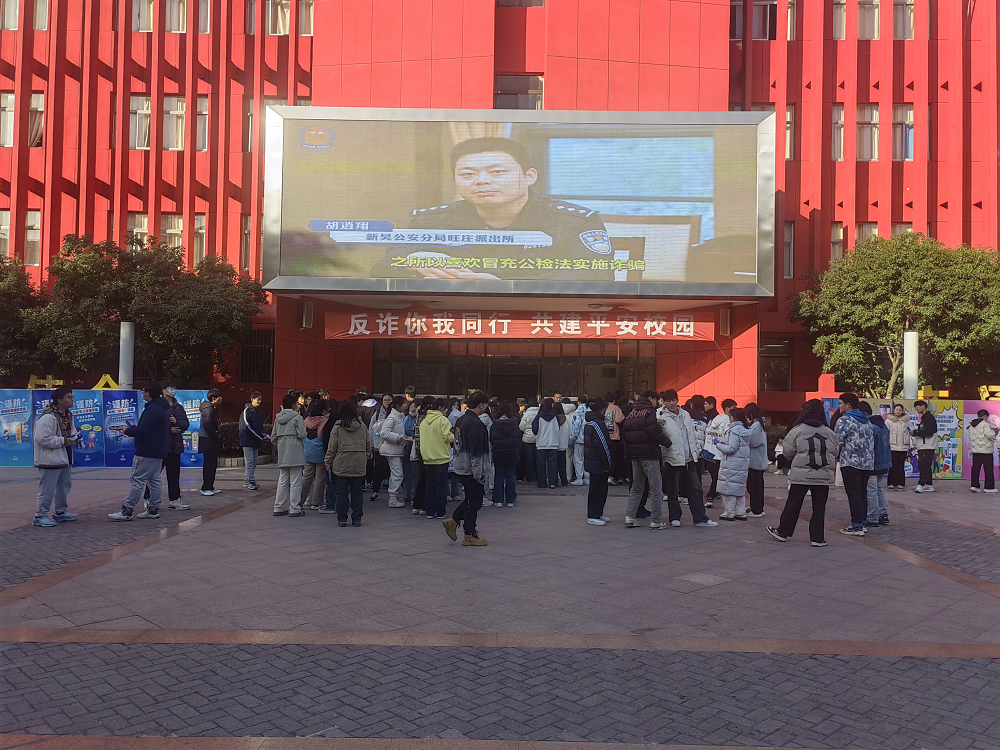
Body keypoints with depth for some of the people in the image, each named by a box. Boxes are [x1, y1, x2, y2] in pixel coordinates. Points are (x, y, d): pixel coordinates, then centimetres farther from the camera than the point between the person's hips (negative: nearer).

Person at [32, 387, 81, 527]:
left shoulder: (68, 415, 10)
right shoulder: (48, 417, -20)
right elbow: (42, 438, -25)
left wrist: (74, 436, 2)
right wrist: (63, 441, -21)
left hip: (65, 458, 10)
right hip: (50, 459, -10)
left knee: (64, 486, 18)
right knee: (47, 489, -4)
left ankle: (61, 512, 31)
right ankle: (40, 516, 5)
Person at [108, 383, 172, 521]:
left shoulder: (152, 409, -19)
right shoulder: (164, 408, 14)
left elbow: (143, 431, -24)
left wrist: (127, 430, -8)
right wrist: (136, 427, 15)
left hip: (147, 452, -10)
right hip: (159, 452, 10)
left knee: (137, 480, -6)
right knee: (154, 479, 14)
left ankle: (126, 511, -4)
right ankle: (153, 509, 18)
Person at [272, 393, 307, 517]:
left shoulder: (278, 418, 11)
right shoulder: (297, 417, -8)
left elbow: (273, 438, 11)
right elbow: (302, 434, -14)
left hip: (282, 455, 6)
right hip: (295, 453, -6)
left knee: (282, 481, 13)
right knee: (295, 482, -1)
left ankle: (279, 508, 16)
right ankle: (295, 509, 0)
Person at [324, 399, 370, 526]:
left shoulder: (337, 427, -6)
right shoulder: (362, 427, 2)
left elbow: (332, 447, -3)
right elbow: (368, 446, 9)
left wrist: (328, 462, 8)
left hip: (341, 466, -2)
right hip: (359, 466, 2)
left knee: (341, 493, 6)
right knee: (357, 492, 9)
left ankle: (342, 519, 9)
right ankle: (357, 519, 12)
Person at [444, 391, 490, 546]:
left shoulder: (461, 420, 11)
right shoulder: (475, 423, -20)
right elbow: (475, 451, -22)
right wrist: (477, 473, -18)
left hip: (461, 468, 9)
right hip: (471, 469, -9)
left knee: (471, 498, 21)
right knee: (474, 501, 0)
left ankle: (453, 521, 19)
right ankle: (470, 536, 7)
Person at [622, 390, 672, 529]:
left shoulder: (630, 414, 12)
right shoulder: (649, 412, -11)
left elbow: (624, 435, 12)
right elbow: (655, 433, -21)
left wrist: (629, 452, 15)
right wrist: (667, 442, -7)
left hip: (635, 456, 8)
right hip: (649, 455, -7)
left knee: (636, 488, 16)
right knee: (656, 488, -1)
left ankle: (629, 517, 9)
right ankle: (655, 521, -1)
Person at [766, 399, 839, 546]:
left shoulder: (797, 430, -8)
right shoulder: (830, 433, 2)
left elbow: (788, 452, -4)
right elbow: (835, 452, 8)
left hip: (801, 475, -2)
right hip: (823, 476, 2)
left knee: (793, 504, 9)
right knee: (819, 507, 7)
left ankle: (783, 532, 20)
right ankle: (817, 538, 10)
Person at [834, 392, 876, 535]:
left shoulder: (844, 420, -11)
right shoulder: (866, 421, 17)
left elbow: (837, 441, -16)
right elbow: (871, 440, 22)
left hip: (851, 463, -8)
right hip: (868, 463, 8)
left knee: (853, 494, -6)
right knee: (862, 492, 14)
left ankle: (857, 527, -6)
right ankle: (861, 523, 20)